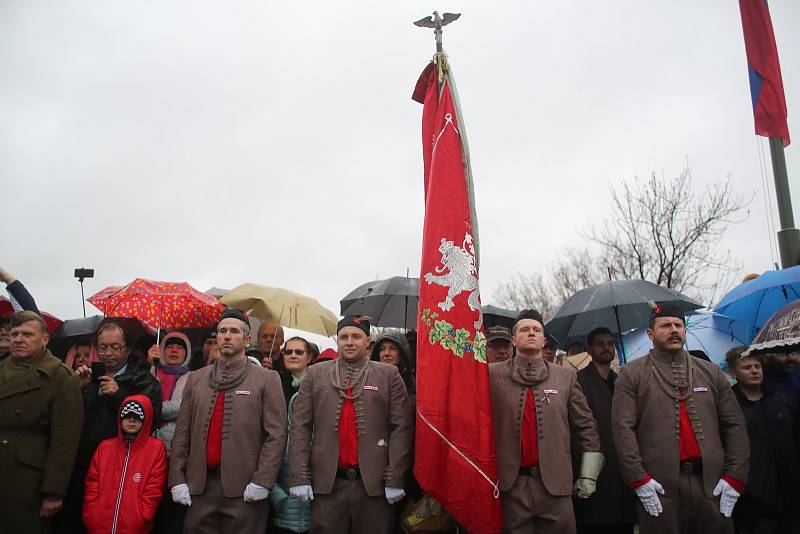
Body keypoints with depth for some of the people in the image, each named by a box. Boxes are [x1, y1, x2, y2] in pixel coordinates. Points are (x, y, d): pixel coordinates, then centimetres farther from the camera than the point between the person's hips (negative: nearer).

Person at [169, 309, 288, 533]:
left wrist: (262, 481, -11)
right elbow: (182, 433, 11)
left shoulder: (267, 379, 2)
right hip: (200, 486, 3)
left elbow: (276, 434, -4)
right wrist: (177, 479, 3)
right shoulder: (195, 379, 13)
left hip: (244, 489, -3)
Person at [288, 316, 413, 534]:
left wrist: (395, 479, -7)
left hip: (374, 483, -1)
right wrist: (299, 477, -3)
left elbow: (401, 427, -1)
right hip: (326, 483, 1)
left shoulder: (388, 374, 5)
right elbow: (300, 427, 5)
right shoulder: (316, 374, 9)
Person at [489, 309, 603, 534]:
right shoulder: (493, 374, 2)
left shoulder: (566, 377, 7)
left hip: (555, 483, 1)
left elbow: (586, 426, 9)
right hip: (511, 484, -1)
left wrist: (589, 475, 7)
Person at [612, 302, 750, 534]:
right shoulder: (631, 375, 3)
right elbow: (623, 428, -4)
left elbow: (735, 426, 10)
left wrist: (734, 477, 1)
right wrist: (638, 479, -11)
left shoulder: (711, 372, 13)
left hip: (712, 485, 3)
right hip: (658, 487, -3)